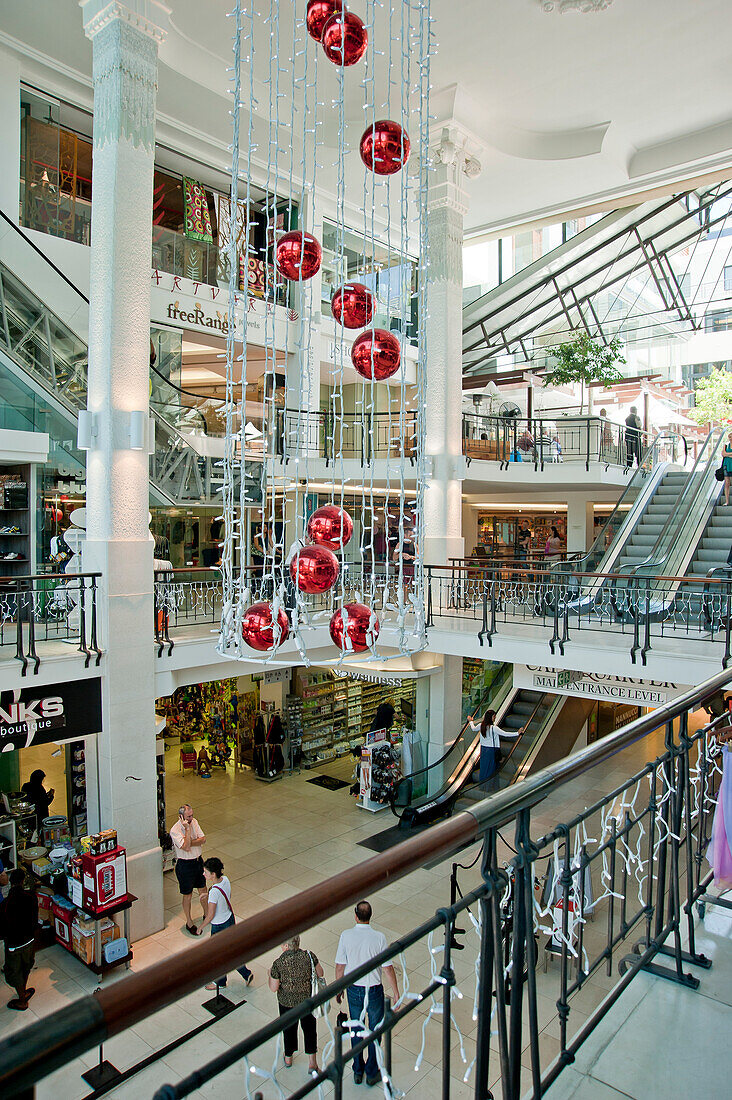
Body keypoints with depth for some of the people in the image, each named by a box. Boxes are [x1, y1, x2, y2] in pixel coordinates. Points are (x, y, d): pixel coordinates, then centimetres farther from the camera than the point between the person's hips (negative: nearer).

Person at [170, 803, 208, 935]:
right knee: (188, 895, 10)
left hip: (198, 860, 5)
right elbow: (186, 847, -32)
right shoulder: (175, 831, -23)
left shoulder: (194, 822, -6)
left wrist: (190, 843, -22)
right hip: (185, 865, -5)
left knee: (203, 890, 21)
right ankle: (189, 923, 29)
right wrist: (187, 829, -33)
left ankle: (207, 914, 42)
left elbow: (203, 839, -8)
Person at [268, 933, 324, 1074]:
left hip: (287, 1002, -1)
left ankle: (288, 1057, 45)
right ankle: (312, 1063, 24)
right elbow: (320, 974, -7)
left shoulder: (278, 963, -24)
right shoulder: (309, 956, -20)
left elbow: (274, 988, -15)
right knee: (310, 1029, 20)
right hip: (308, 999, 1)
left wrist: (269, 975, 3)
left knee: (289, 1029, 24)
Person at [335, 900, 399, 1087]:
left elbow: (340, 966, -7)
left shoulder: (346, 936, -16)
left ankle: (358, 1071, 35)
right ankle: (372, 1073, 30)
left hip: (353, 990, 2)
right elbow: (388, 969, -14)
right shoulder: (379, 937, -20)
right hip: (374, 991, -2)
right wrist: (396, 993, -2)